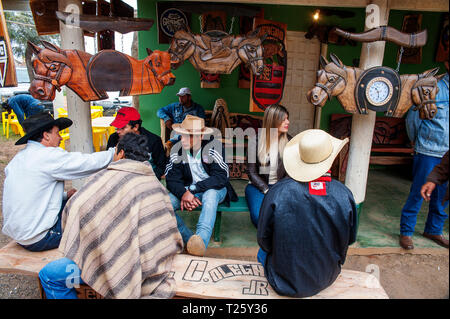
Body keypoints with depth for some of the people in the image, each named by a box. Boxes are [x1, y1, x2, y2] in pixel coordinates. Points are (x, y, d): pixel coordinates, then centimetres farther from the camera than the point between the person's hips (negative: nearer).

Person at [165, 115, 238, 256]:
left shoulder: (214, 146, -17)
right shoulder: (177, 150, -6)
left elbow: (221, 178, -24)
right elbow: (171, 179, -6)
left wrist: (193, 189, -32)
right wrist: (184, 193, -28)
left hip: (215, 189, -3)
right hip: (189, 190, 4)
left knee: (210, 194, -40)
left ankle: (201, 240, -51)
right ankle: (189, 239, -19)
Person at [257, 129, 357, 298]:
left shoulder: (277, 192, -26)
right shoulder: (345, 195, -19)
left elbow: (264, 239, -13)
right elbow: (349, 240, -2)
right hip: (326, 280, 3)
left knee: (263, 252, 27)